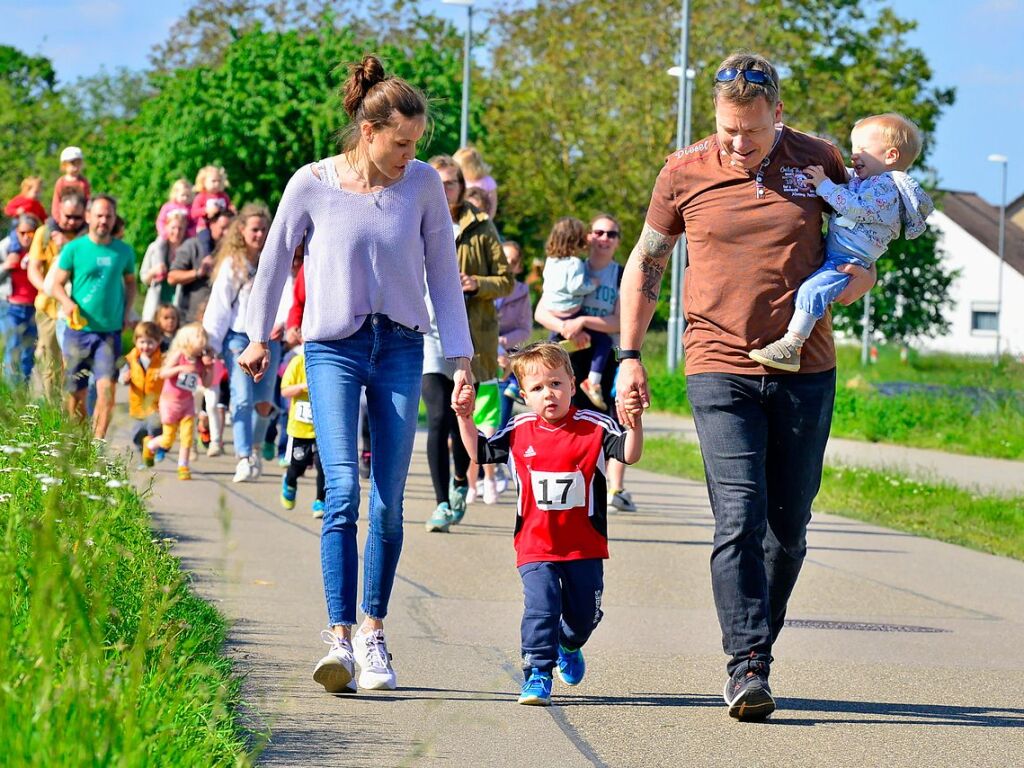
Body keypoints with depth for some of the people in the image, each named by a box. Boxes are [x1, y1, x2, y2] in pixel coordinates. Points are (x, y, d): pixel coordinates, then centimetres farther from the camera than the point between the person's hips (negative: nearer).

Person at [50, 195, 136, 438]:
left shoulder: (123, 251, 5)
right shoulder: (74, 249, -1)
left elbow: (130, 282, 20)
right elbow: (57, 284, 3)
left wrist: (126, 312, 6)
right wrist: (67, 302, -17)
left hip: (110, 332, 1)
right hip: (78, 330, -1)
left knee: (107, 388, -15)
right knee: (76, 393, 5)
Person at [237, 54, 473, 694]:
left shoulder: (423, 185, -2)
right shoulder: (313, 185, -6)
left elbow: (443, 273, 6)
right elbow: (276, 260, 9)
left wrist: (461, 356, 4)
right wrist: (258, 337, 17)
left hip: (401, 349, 2)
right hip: (333, 348, -2)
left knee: (389, 502, 1)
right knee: (342, 491, -16)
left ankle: (374, 636, 14)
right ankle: (340, 639, -19)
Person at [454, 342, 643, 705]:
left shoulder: (594, 427, -5)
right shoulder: (518, 432, 2)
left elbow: (630, 454, -14)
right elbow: (479, 452, 13)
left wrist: (635, 422, -32)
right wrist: (465, 419, 0)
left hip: (585, 547, 0)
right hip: (536, 547, 0)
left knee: (584, 613, 13)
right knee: (541, 608, -15)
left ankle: (569, 647, 45)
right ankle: (537, 673, -6)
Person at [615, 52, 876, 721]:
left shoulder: (819, 163, 3)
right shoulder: (685, 174, 1)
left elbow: (863, 261, 12)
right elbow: (645, 266, 14)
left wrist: (837, 287, -11)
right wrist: (630, 357, 8)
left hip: (806, 371, 2)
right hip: (721, 370, -2)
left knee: (788, 528, 7)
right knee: (740, 520, -14)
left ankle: (758, 647, 23)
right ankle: (747, 668, -17)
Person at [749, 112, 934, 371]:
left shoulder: (887, 187, -10)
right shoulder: (861, 180, 21)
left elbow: (856, 209, -22)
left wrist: (824, 185, -18)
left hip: (849, 262, -11)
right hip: (831, 254, 11)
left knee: (811, 290, -28)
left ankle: (791, 347, -31)